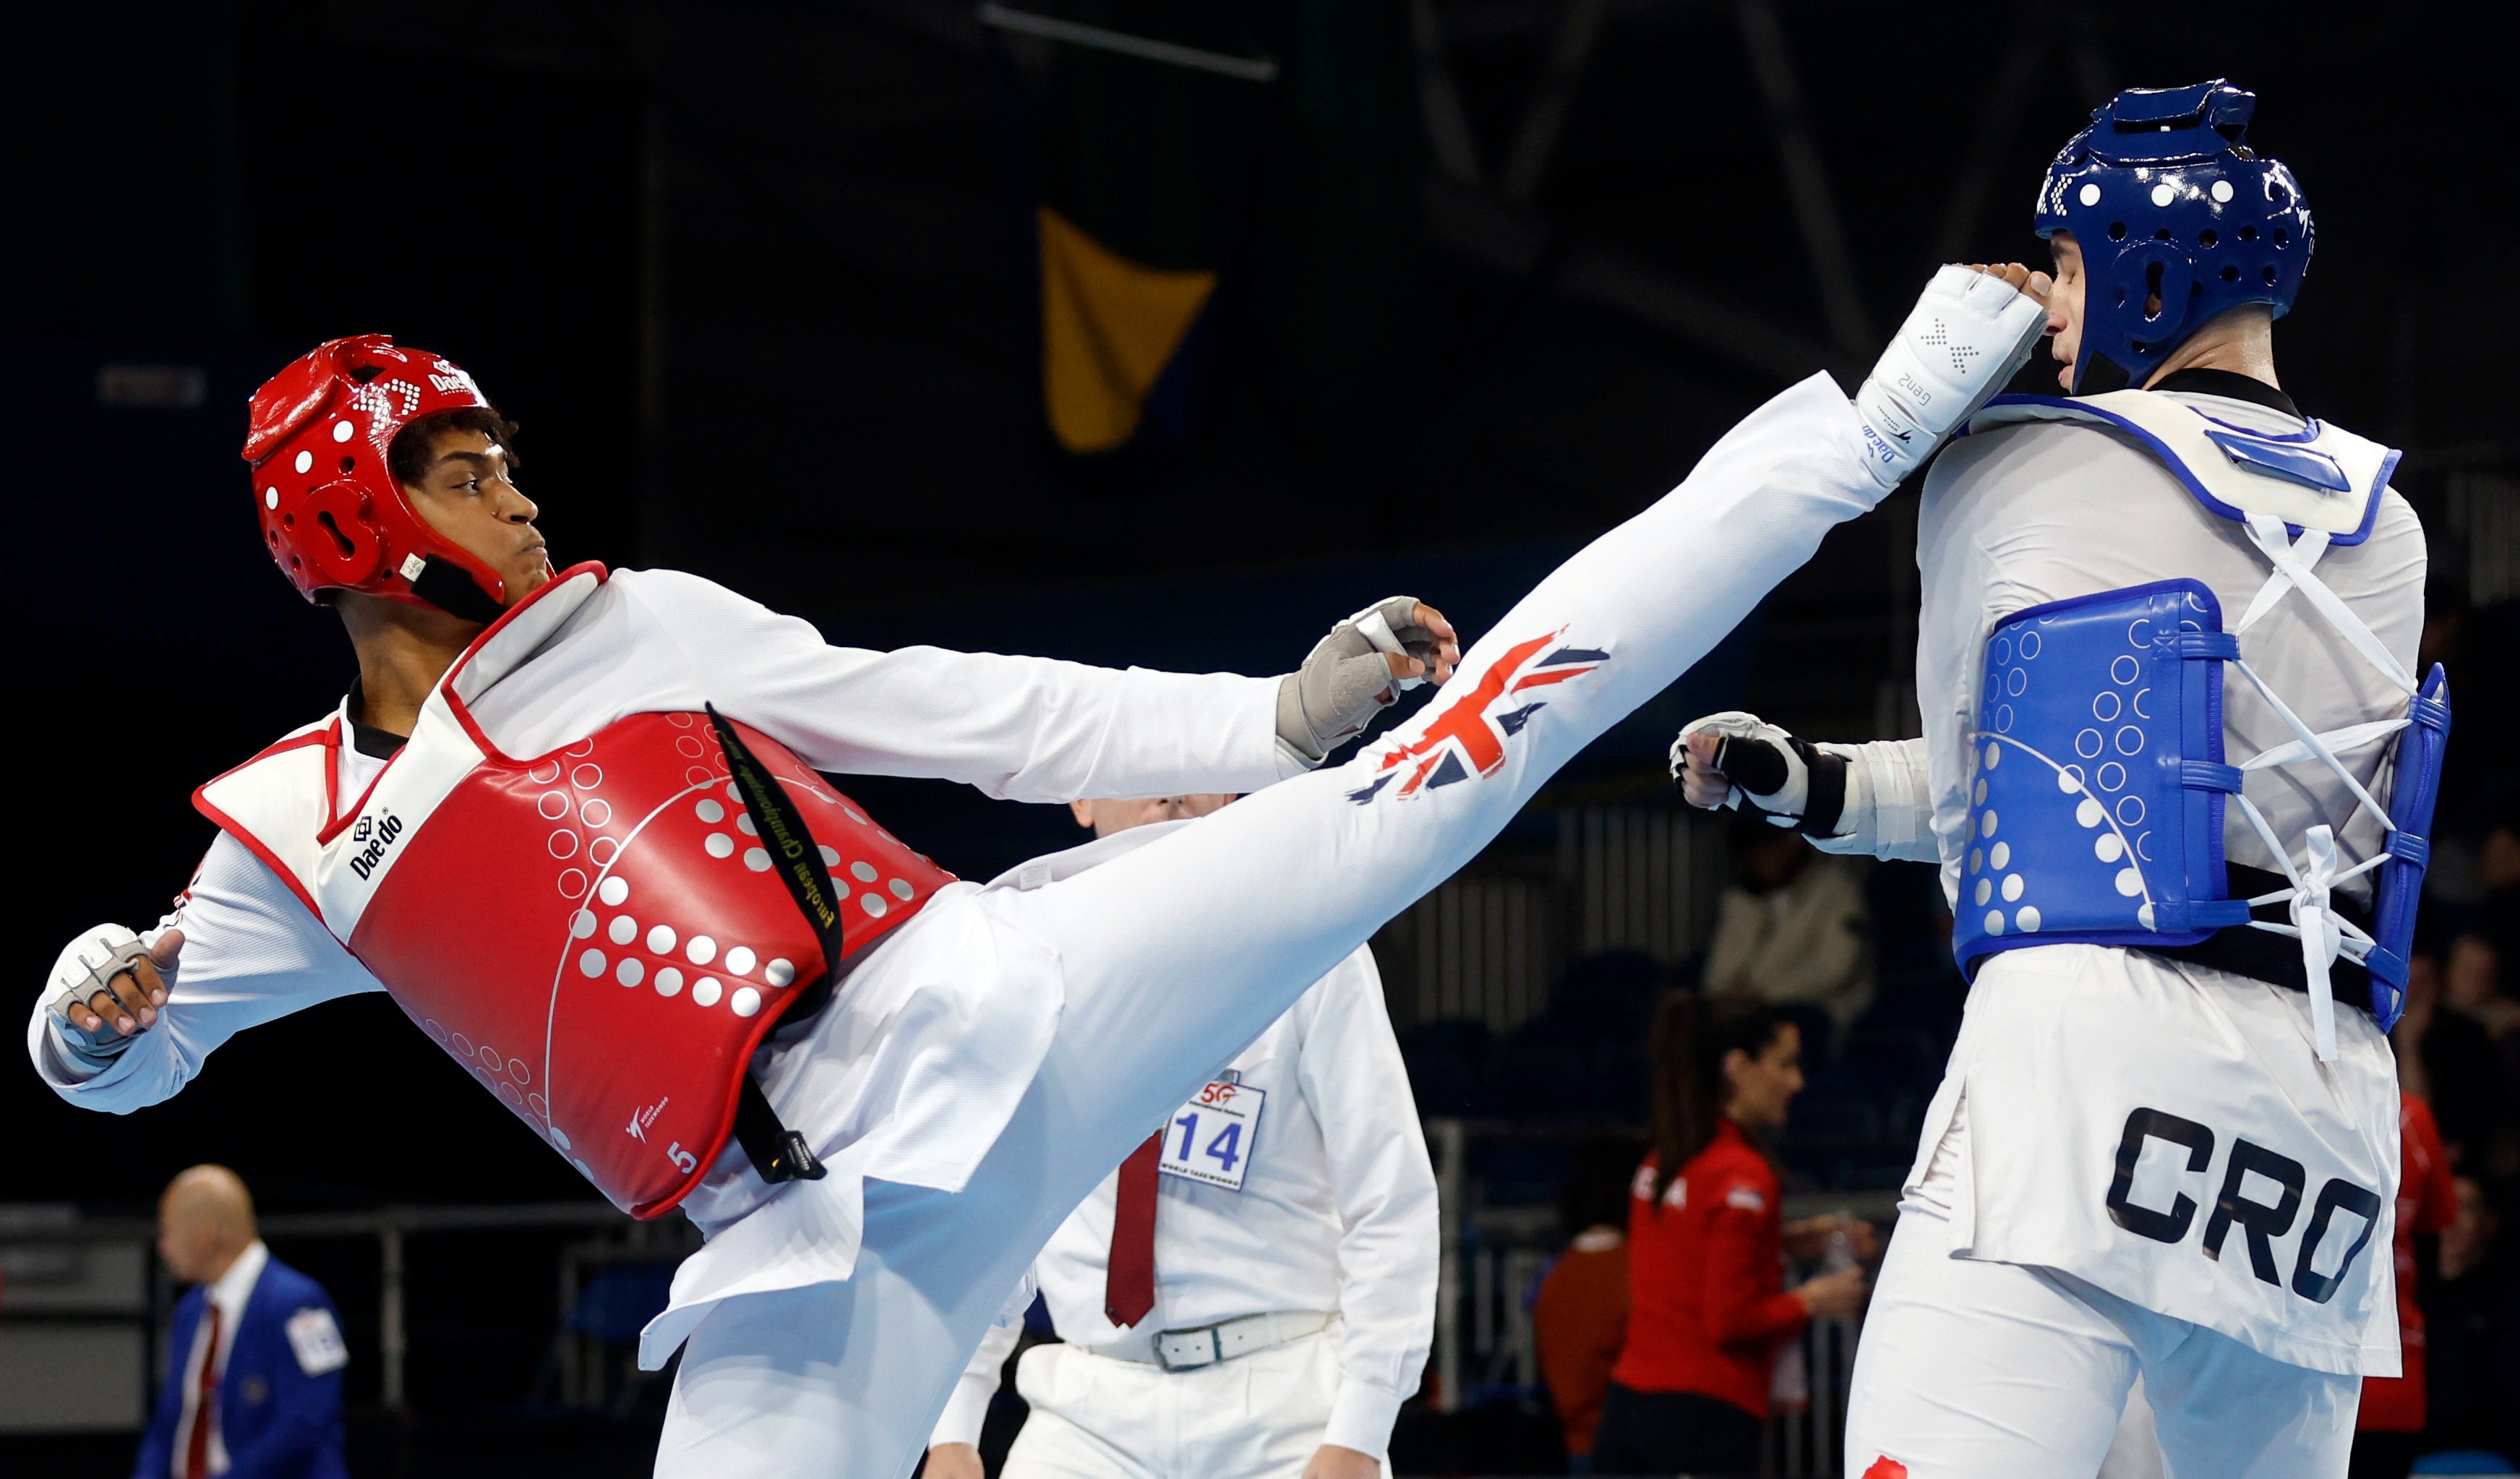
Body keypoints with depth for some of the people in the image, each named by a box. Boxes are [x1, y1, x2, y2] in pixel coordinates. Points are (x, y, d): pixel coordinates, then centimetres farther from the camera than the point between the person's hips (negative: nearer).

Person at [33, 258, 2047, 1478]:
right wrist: (99, 1011, -4)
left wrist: (1270, 717, 7)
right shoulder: (300, 840, 11)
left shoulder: (636, 630, 13)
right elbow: (123, 1056, 21)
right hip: (818, 1236, 0)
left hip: (990, 1013, 0)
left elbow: (988, 723, 13)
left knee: (1428, 772, -6)